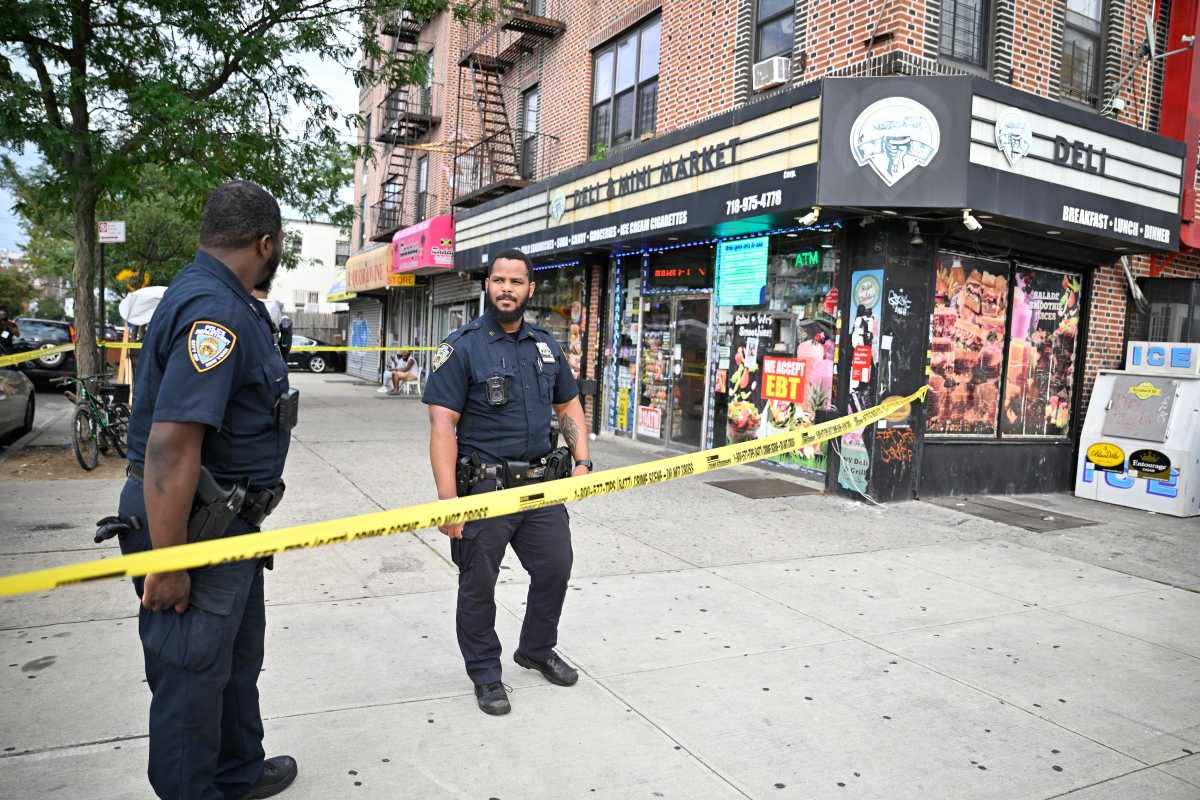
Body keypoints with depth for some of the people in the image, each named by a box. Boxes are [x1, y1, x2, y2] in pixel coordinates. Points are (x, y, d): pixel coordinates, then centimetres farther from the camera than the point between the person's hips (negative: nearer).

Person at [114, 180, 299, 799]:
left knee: (237, 658, 24)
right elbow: (170, 447, -30)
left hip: (226, 520, 11)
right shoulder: (215, 311, -24)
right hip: (191, 526, -11)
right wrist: (167, 565, -25)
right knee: (192, 674, 6)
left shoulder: (215, 299, 11)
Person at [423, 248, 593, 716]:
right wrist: (448, 498, -24)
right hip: (484, 486, -5)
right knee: (478, 584, 8)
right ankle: (485, 673, 28)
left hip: (541, 481, 6)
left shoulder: (545, 346, 9)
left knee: (555, 569, 16)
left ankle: (537, 650, 40)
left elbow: (568, 405, 18)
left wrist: (582, 461, 4)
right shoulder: (463, 347, -10)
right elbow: (442, 423, -16)